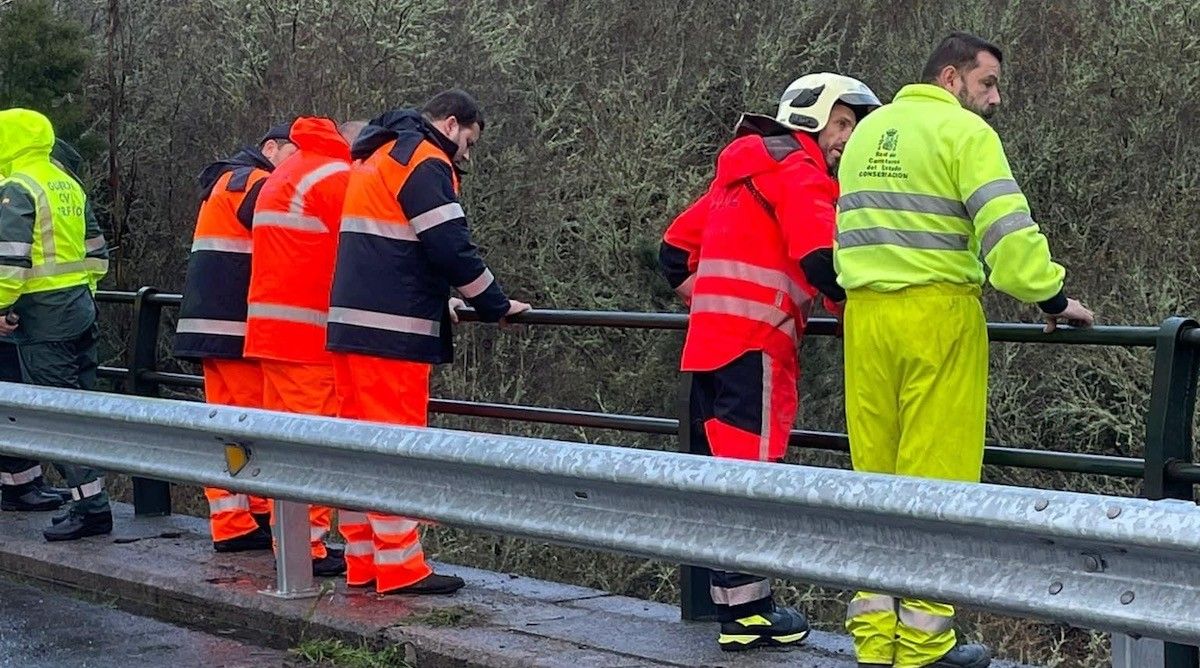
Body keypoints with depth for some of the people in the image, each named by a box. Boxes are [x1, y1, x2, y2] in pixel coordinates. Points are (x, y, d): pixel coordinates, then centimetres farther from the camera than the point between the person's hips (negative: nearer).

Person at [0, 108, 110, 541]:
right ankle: (89, 500, 14)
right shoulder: (69, 184, 16)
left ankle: (90, 505, -9)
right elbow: (96, 249, 21)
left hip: (43, 312, -9)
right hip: (80, 308, 9)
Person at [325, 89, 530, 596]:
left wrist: (435, 304, 30)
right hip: (392, 331, -9)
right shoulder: (425, 161, -8)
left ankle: (363, 562, 14)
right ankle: (399, 567, -4)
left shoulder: (374, 159, 23)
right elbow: (451, 247, -15)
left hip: (350, 323, 9)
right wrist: (495, 305, -4)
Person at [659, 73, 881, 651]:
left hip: (710, 341, 9)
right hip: (755, 345, -9)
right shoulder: (797, 169, -4)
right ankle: (746, 614, -8)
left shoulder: (743, 172, 25)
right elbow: (820, 258, -18)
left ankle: (730, 604, 15)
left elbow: (675, 248, 27)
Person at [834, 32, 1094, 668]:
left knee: (874, 474, 9)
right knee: (934, 476, -3)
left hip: (865, 312, 7)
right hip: (937, 313, -7)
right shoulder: (963, 131, -4)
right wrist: (1053, 299, -8)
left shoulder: (866, 132, 18)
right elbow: (1007, 227, -14)